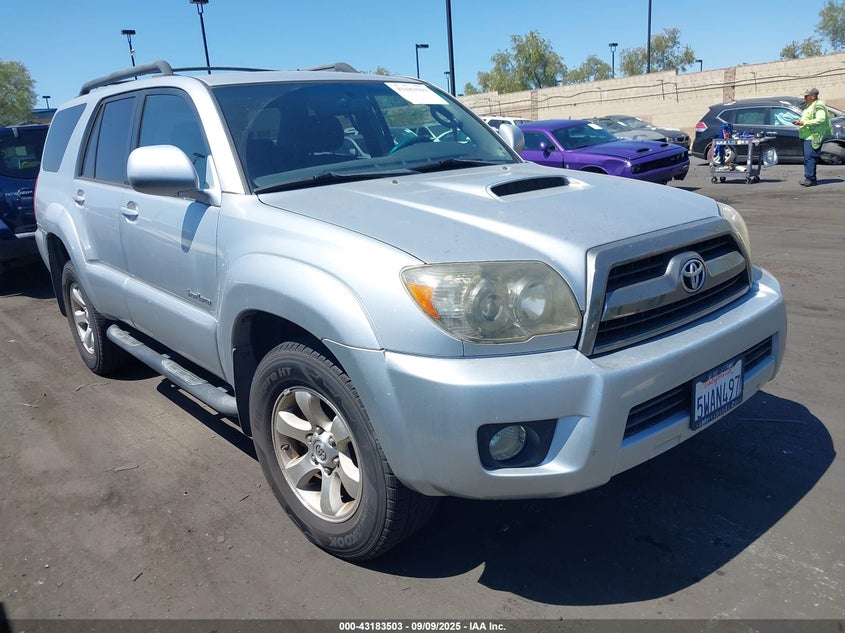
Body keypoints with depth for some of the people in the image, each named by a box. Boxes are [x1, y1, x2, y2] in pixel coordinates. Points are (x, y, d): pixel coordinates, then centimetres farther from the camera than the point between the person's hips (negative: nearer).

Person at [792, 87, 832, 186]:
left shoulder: (818, 106, -9)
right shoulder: (808, 106, 22)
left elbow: (820, 119, -21)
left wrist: (804, 123, -22)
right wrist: (799, 121, 13)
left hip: (813, 136, -10)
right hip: (807, 136, 10)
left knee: (809, 157, -16)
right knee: (807, 157, 11)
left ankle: (810, 179, -17)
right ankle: (811, 178, 16)